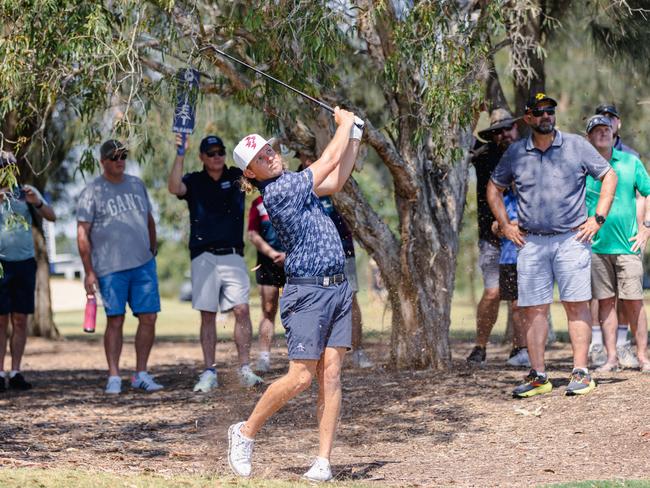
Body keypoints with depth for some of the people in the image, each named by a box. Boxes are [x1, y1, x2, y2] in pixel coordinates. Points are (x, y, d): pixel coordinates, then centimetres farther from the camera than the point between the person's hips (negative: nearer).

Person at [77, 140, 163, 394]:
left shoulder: (137, 185, 14)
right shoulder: (92, 192, -1)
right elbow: (83, 234, -4)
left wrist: (152, 251, 19)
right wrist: (89, 271, -9)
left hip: (143, 264, 4)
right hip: (110, 267, -4)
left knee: (148, 318, 0)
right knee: (115, 320, -4)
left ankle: (141, 374, 9)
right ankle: (114, 377, 2)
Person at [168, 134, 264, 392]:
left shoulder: (237, 177, 9)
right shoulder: (194, 181, 5)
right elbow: (174, 188, -15)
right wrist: (180, 154, -21)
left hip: (233, 255, 1)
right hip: (204, 256, -1)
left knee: (242, 310, -8)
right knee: (207, 314, 1)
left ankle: (245, 370, -5)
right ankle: (209, 372, 5)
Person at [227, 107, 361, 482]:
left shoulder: (293, 183, 14)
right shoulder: (277, 192, -13)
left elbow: (336, 180, 24)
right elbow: (329, 163, -7)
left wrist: (355, 134, 20)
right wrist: (344, 123, 8)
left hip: (338, 288, 8)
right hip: (308, 293, -8)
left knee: (331, 375, 0)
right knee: (302, 377, -10)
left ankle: (324, 461, -1)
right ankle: (246, 432, 10)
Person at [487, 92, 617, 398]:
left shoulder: (576, 146, 3)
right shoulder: (515, 153, 8)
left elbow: (609, 176, 8)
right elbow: (494, 188, 21)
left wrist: (598, 218, 1)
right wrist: (505, 225, 11)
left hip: (571, 238, -2)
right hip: (531, 242, 2)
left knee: (576, 305, -5)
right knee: (533, 309, 1)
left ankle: (581, 373, -2)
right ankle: (538, 376, 6)